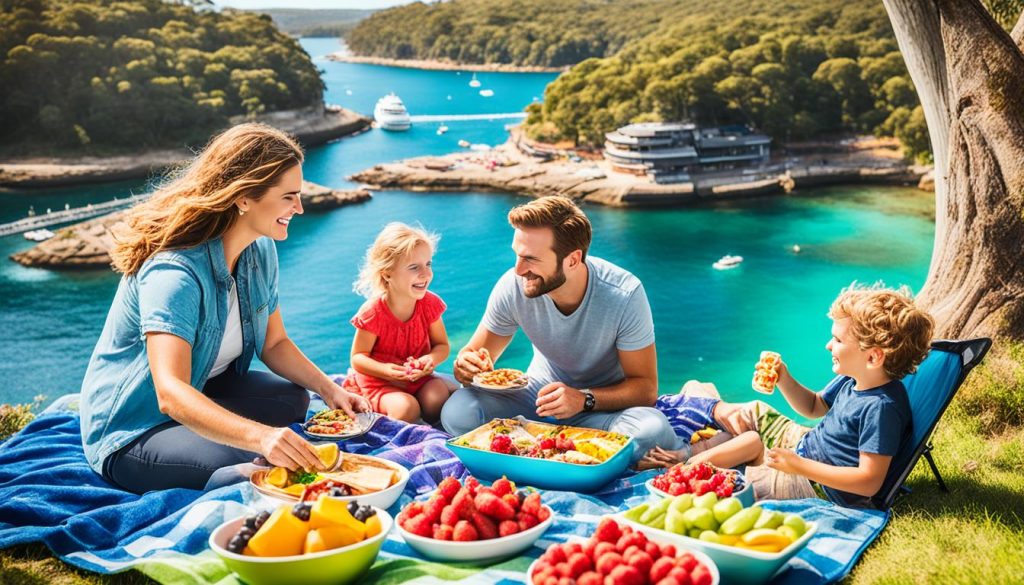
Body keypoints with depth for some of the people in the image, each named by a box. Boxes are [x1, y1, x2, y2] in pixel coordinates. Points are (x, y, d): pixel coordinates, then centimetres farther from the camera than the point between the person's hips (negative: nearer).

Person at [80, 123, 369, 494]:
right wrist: (260, 436, -56)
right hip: (131, 432, -8)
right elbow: (171, 394, -42)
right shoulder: (174, 272, -31)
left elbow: (274, 343, 6)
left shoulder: (261, 250, -4)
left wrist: (328, 390, -11)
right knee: (245, 466, -30)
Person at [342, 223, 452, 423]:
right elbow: (358, 357, -11)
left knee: (437, 398, -26)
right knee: (406, 409, -31)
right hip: (379, 382, -4)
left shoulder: (430, 304, -7)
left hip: (418, 377, 4)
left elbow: (441, 345, 2)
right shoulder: (373, 313, -19)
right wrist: (385, 370, -30)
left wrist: (432, 359, -23)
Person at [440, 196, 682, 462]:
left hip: (605, 402, -1)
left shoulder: (625, 295, -23)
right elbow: (475, 352, -3)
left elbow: (646, 387, -17)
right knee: (458, 411, -26)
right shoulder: (512, 286, -17)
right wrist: (467, 365, -28)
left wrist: (585, 399, -34)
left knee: (653, 429, -36)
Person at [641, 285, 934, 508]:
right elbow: (814, 407, 17)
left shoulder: (882, 407, -31)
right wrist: (784, 379, -2)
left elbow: (869, 482, -33)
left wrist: (799, 466, -34)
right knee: (755, 412, 19)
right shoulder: (852, 380, -2)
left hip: (820, 486, -10)